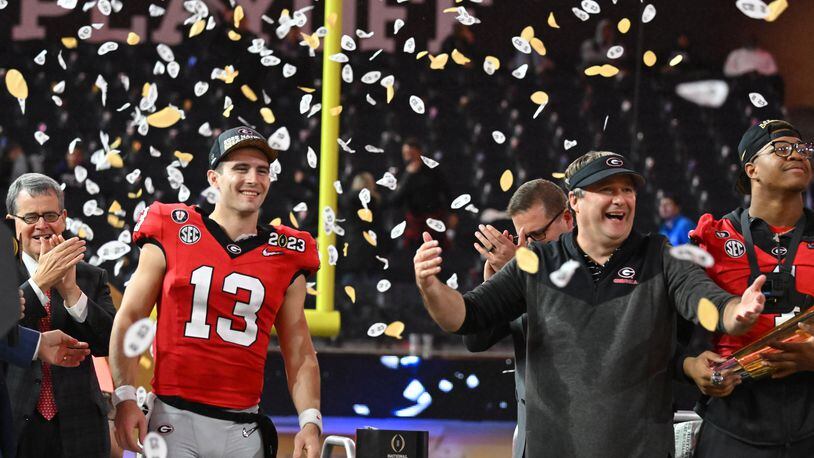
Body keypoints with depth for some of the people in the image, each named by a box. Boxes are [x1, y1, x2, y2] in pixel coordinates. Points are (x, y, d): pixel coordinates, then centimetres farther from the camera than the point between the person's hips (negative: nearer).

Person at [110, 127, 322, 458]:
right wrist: (125, 398, -7)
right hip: (174, 419, -2)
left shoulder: (286, 257, 9)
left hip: (243, 430, 2)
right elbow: (128, 320, 3)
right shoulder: (171, 235, 3)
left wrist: (310, 421, -2)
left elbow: (299, 353, 11)